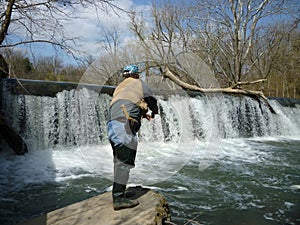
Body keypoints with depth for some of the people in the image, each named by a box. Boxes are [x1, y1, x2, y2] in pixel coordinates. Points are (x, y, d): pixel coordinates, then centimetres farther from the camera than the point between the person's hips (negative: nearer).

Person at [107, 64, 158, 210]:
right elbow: (151, 100, 10)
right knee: (125, 161, -11)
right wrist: (153, 112, 30)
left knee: (119, 161, 15)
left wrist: (144, 114, 43)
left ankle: (118, 193, 22)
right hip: (124, 125, -8)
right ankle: (119, 198, -13)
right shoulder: (139, 83, 13)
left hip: (112, 124, 8)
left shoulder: (119, 87, 32)